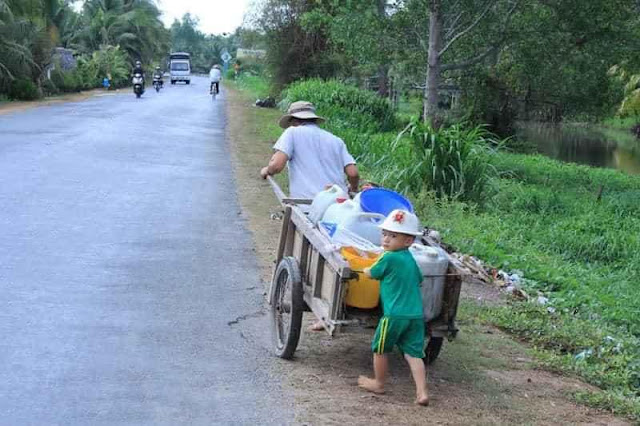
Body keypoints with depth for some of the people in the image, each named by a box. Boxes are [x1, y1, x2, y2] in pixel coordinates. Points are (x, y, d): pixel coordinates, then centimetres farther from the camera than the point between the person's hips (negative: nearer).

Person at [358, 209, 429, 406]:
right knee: (414, 353, 5)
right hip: (416, 314, 7)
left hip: (394, 314, -7)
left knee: (379, 349, 13)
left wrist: (364, 269, 24)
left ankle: (378, 383, 29)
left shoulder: (389, 258, -10)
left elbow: (371, 273, 4)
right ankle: (422, 392, -4)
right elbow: (419, 280, 27)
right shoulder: (410, 259, 13)